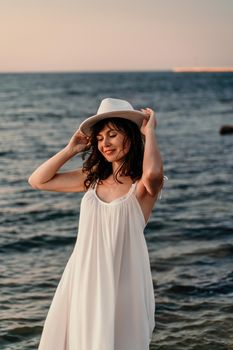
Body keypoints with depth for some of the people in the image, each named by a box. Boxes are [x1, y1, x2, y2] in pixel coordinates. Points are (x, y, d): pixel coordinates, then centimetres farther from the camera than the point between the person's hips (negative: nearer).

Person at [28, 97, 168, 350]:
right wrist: (71, 150, 5)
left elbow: (153, 172, -35)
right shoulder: (93, 177, 7)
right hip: (83, 278, 5)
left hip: (121, 280, -5)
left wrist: (149, 131, -18)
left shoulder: (142, 184, -9)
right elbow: (37, 181, 12)